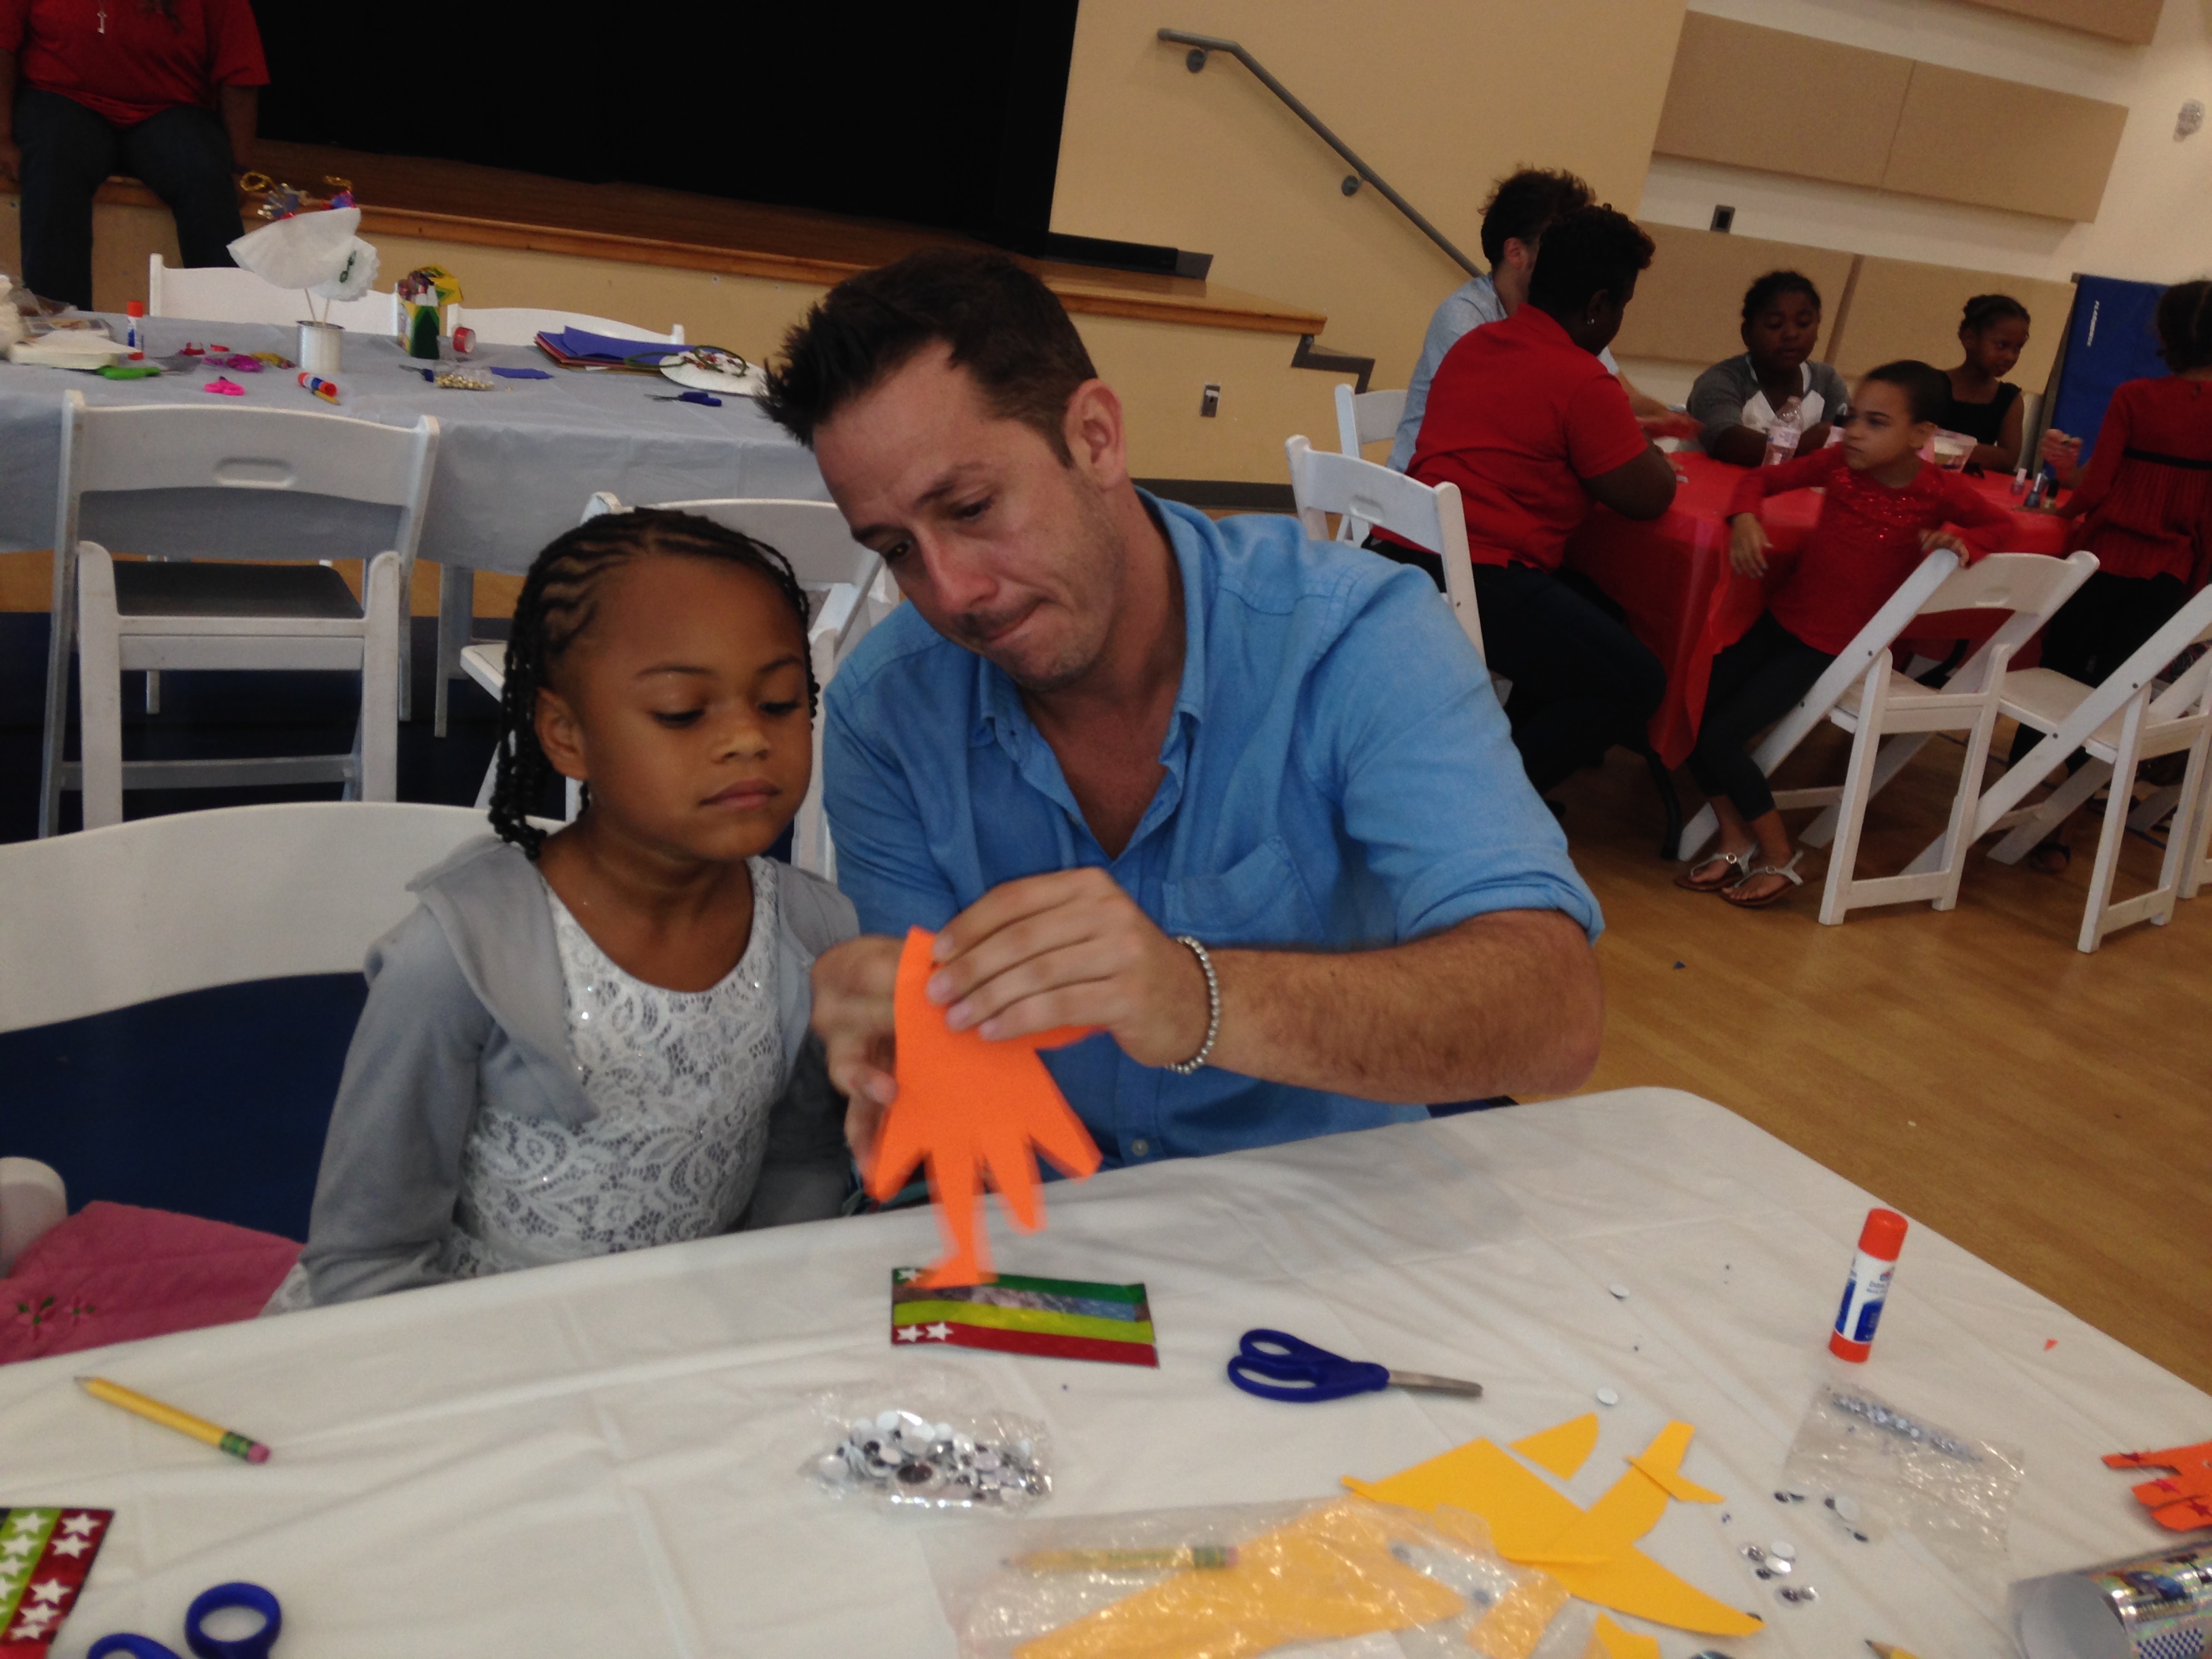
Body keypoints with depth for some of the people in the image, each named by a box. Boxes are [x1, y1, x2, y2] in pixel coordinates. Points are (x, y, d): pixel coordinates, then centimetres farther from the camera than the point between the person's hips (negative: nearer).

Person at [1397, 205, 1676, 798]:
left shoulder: (1473, 345, 17)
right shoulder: (1583, 385, -9)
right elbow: (1651, 498, -3)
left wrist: (1625, 429, 33)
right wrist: (1648, 449, 19)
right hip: (1481, 581, -9)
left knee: (1597, 622, 26)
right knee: (1636, 683, 1)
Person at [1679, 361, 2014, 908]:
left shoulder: (1941, 491, -14)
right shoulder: (1839, 462, -5)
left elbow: (2002, 523, 4)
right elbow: (1763, 477, 5)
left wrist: (1964, 543, -18)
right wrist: (1744, 517, -16)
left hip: (1834, 648, -5)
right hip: (1782, 616, 5)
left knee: (1720, 738, -16)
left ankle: (1779, 857, 3)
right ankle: (1736, 844, 12)